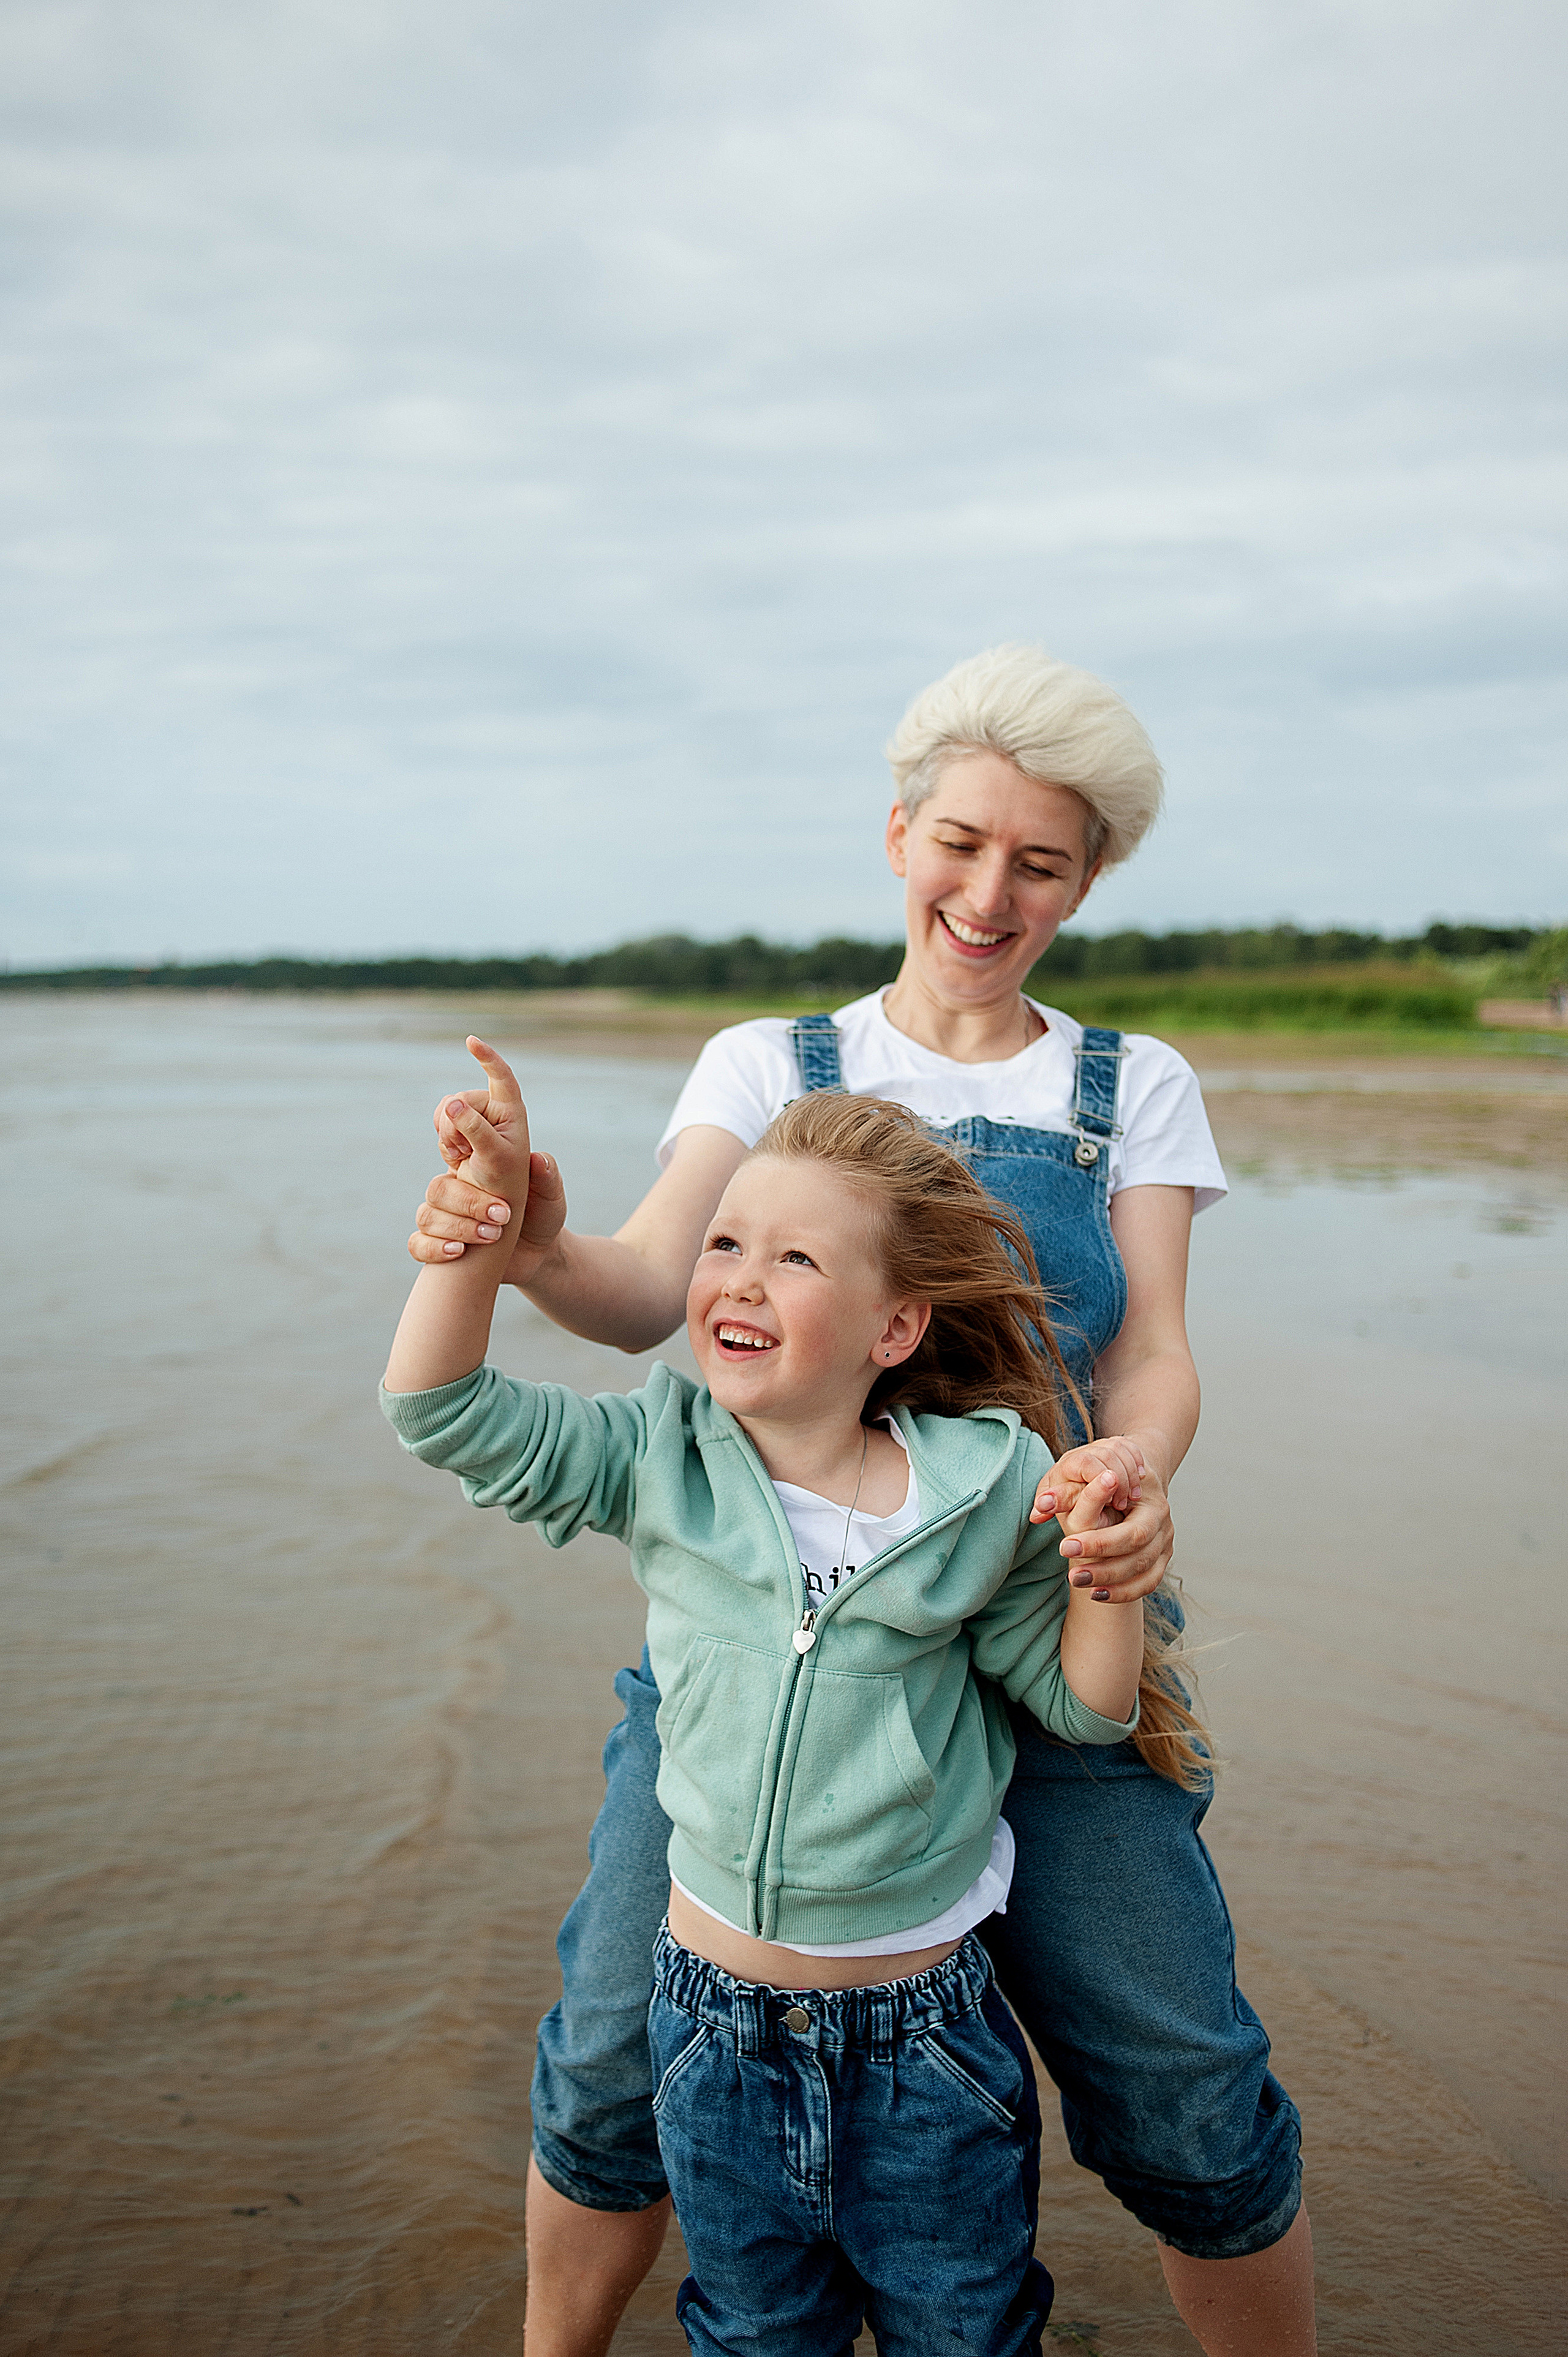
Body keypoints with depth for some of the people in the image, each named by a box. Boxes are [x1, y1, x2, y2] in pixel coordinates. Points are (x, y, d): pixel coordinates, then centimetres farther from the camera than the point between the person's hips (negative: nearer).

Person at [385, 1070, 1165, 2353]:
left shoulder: (981, 1496, -13)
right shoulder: (662, 1459, -10)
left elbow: (1083, 1703, -2)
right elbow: (445, 1410, -12)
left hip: (924, 2025, -1)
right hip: (721, 2016, 2)